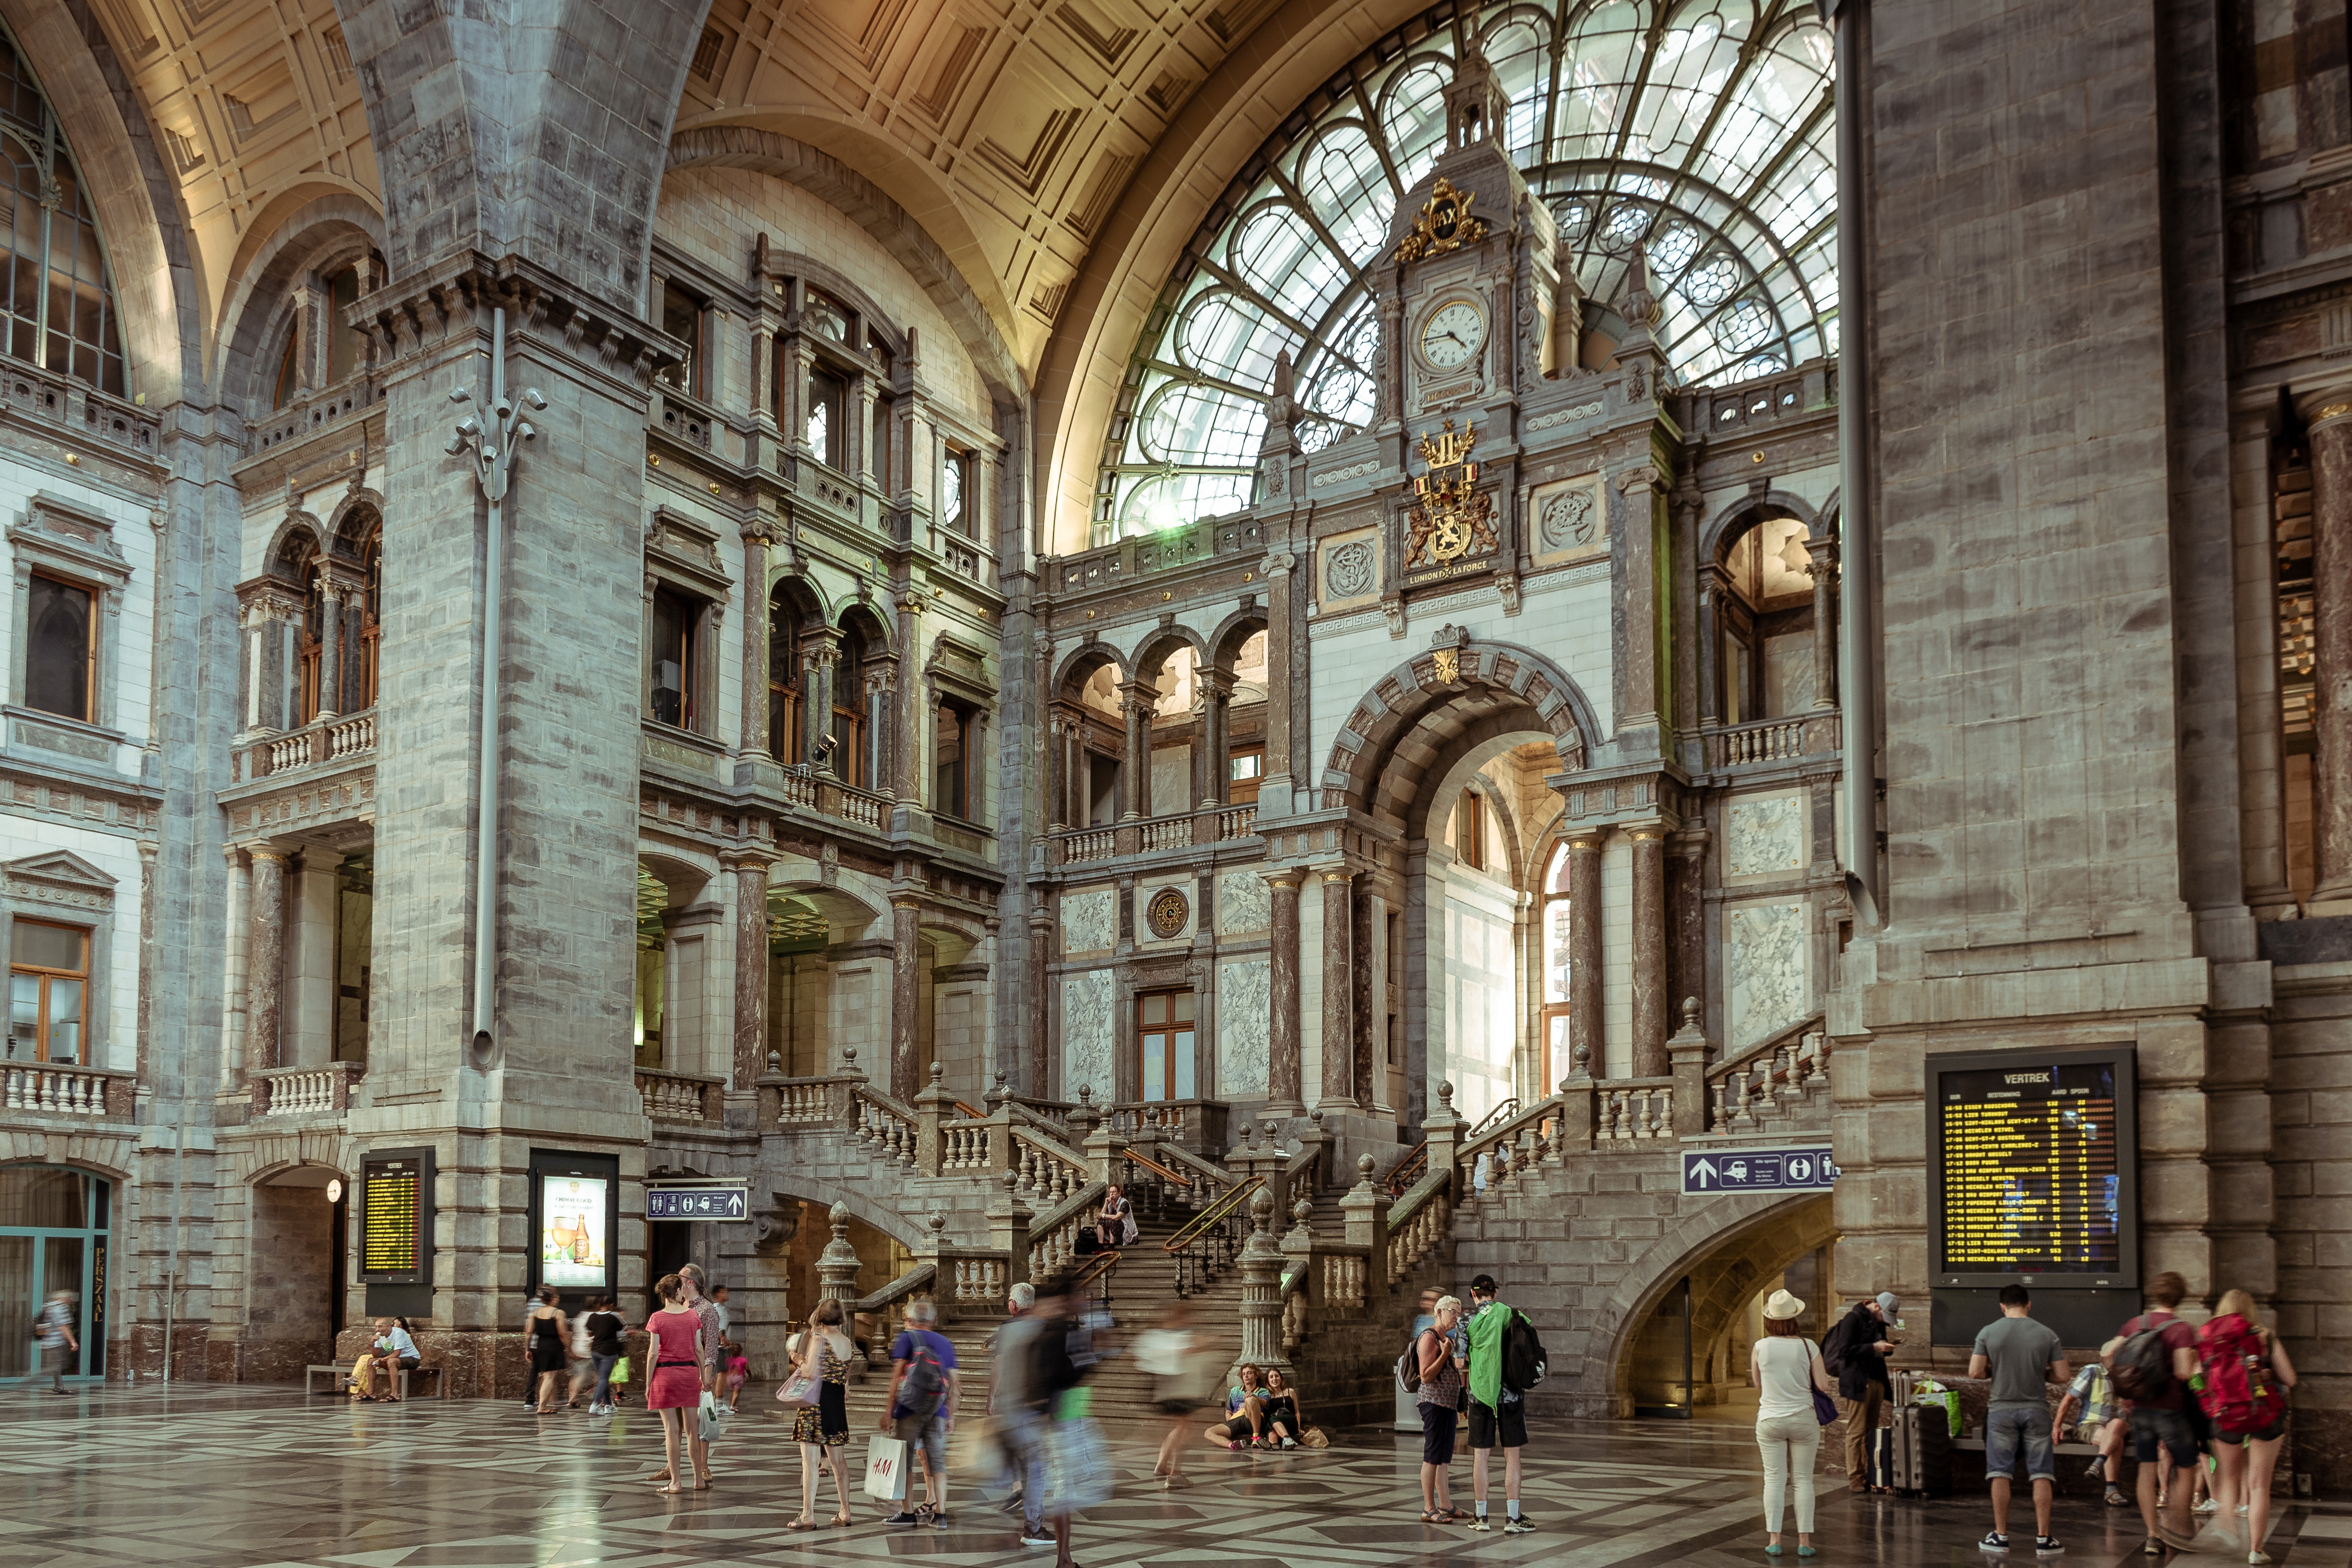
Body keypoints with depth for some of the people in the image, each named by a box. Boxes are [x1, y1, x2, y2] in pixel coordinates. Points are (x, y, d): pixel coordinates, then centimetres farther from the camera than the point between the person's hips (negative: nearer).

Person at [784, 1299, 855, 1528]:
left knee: (810, 1461, -5)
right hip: (838, 1403, 7)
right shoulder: (848, 1343, 8)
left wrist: (799, 1360, -1)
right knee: (837, 1461, 14)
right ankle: (845, 1512, 18)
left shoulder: (818, 1340, -12)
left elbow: (811, 1373, -18)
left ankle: (808, 1515, -8)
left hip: (816, 1403, -7)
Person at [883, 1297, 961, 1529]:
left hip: (909, 1410, -4)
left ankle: (907, 1513, 10)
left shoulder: (906, 1339, -1)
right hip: (937, 1413, 4)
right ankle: (940, 1513, 0)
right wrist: (951, 1415, 18)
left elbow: (897, 1376, -8)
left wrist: (888, 1410, -5)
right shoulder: (945, 1343, 12)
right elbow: (953, 1383, 12)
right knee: (937, 1461, 5)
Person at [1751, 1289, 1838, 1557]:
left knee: (1774, 1479, 5)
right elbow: (1823, 1385, -7)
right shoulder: (1808, 1347, -9)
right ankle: (1804, 1541, 7)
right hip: (1803, 1419, 0)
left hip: (1770, 1421, 0)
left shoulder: (1760, 1347, -6)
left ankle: (1774, 1540, 4)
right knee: (1803, 1479, 7)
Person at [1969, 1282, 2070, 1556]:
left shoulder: (1988, 1332, -3)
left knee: (2000, 1474, 6)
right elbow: (2062, 1376, -1)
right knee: (2041, 1475, 5)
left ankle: (2000, 1537, 9)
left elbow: (1975, 1372, -6)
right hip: (2036, 1409, 0)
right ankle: (2043, 1539, 4)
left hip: (2002, 1409, 0)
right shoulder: (2047, 1334, -1)